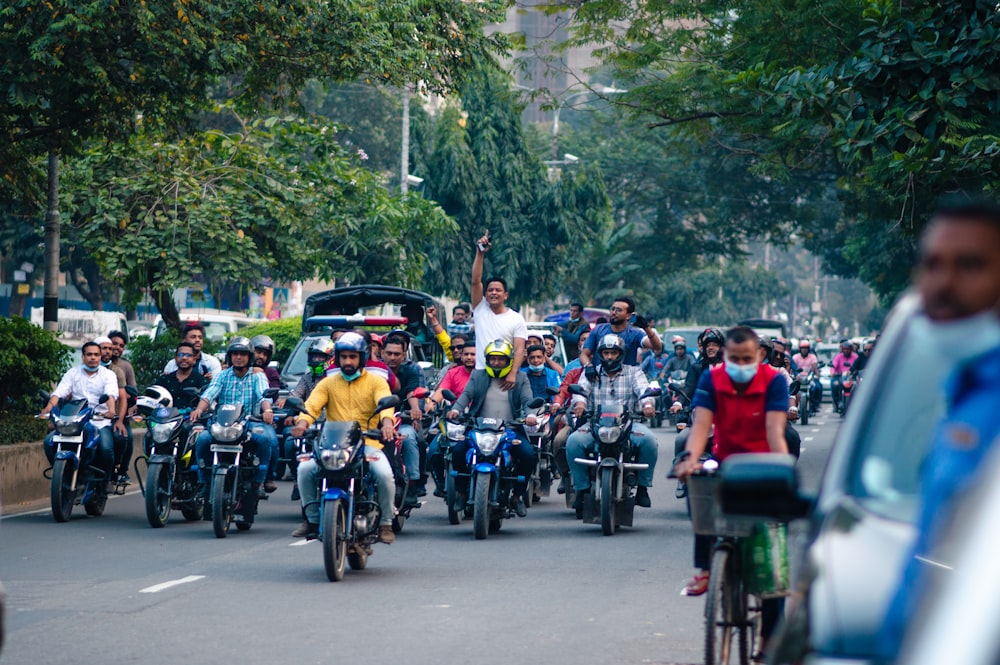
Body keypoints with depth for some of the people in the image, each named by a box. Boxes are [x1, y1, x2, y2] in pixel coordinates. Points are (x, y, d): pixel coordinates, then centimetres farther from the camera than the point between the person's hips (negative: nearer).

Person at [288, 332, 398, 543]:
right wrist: (303, 422, -26)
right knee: (305, 469, -22)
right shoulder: (328, 383, 14)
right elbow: (312, 404, -2)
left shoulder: (376, 382, 8)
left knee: (384, 473, -29)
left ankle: (385, 523, -8)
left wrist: (387, 422, -35)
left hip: (367, 443, -2)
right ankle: (313, 519, -5)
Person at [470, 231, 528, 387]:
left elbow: (519, 349, -5)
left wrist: (513, 374, -21)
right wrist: (480, 253, -11)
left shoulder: (516, 319, 4)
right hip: (481, 373, 2)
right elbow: (475, 281, -1)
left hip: (506, 378, -2)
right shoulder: (480, 309, 10)